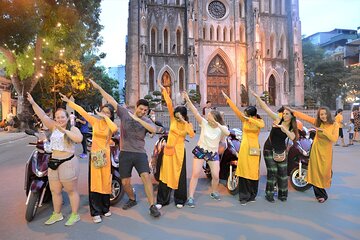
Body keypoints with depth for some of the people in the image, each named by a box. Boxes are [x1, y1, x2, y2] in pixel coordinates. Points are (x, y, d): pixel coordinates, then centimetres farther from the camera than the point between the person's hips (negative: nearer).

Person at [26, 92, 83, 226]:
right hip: (53, 163, 6)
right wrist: (33, 103, -12)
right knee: (55, 191, 17)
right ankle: (57, 214, 35)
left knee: (71, 191, 6)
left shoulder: (73, 129, -7)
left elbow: (79, 139, -26)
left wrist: (64, 130, -27)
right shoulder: (53, 127, 7)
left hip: (68, 163, -6)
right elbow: (42, 116, -2)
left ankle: (75, 215, 20)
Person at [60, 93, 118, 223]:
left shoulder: (110, 125, 0)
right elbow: (82, 111, 0)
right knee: (94, 183, 1)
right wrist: (68, 101, -3)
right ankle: (96, 212, 9)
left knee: (105, 182, 7)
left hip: (105, 155, 0)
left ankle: (105, 208, 25)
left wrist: (105, 117, -18)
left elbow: (115, 129, -25)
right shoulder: (95, 121, 3)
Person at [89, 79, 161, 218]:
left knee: (146, 176, -19)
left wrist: (138, 119, -23)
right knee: (125, 182, 7)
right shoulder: (124, 113, 4)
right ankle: (132, 200, 36)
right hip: (125, 153, 1)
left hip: (140, 153, -1)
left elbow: (154, 130, -20)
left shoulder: (146, 121, 2)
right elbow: (111, 100, 4)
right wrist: (98, 88, 4)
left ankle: (152, 206, -11)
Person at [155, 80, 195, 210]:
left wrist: (184, 122, -24)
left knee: (179, 175, 7)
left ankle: (179, 200, 22)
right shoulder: (173, 119, -1)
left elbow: (192, 135, -22)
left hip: (179, 151, -1)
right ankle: (162, 200, 15)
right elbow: (169, 104, -8)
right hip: (168, 150, 1)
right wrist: (163, 89, -14)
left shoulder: (188, 125, -2)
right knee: (165, 174, 4)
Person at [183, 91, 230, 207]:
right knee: (195, 174, -7)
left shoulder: (222, 128, -8)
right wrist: (188, 100, -30)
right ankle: (190, 197, 2)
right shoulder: (204, 123, -9)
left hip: (213, 153, 1)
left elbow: (227, 133, -31)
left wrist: (217, 124, -35)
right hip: (200, 150, -1)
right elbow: (195, 112, -20)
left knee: (216, 176, 2)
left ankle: (214, 192, 32)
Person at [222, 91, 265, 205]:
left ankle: (252, 195, 22)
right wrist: (227, 98, -8)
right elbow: (236, 109, -3)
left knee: (253, 172, 6)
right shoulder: (244, 120, 3)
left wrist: (250, 119, -29)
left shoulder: (259, 121, -1)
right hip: (244, 147, 1)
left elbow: (262, 125, -24)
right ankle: (244, 196, 8)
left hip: (254, 148, -1)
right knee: (243, 171, -1)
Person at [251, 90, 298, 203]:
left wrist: (282, 127, -35)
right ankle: (269, 194, 11)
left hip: (281, 150, 4)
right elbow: (266, 108, -19)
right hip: (269, 149, -4)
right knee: (272, 172, -4)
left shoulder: (292, 127, -1)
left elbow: (292, 137, -22)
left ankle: (282, 194, 25)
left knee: (283, 172, 7)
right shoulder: (278, 119, -11)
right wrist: (257, 97, -28)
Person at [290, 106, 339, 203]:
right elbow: (304, 116, -5)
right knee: (316, 172, 2)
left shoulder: (335, 125, -8)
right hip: (316, 150, 1)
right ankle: (320, 194, 16)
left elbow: (334, 139, -19)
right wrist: (292, 111, -10)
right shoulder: (317, 122, -5)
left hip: (326, 152, 0)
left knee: (325, 172, 7)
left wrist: (324, 131, -27)